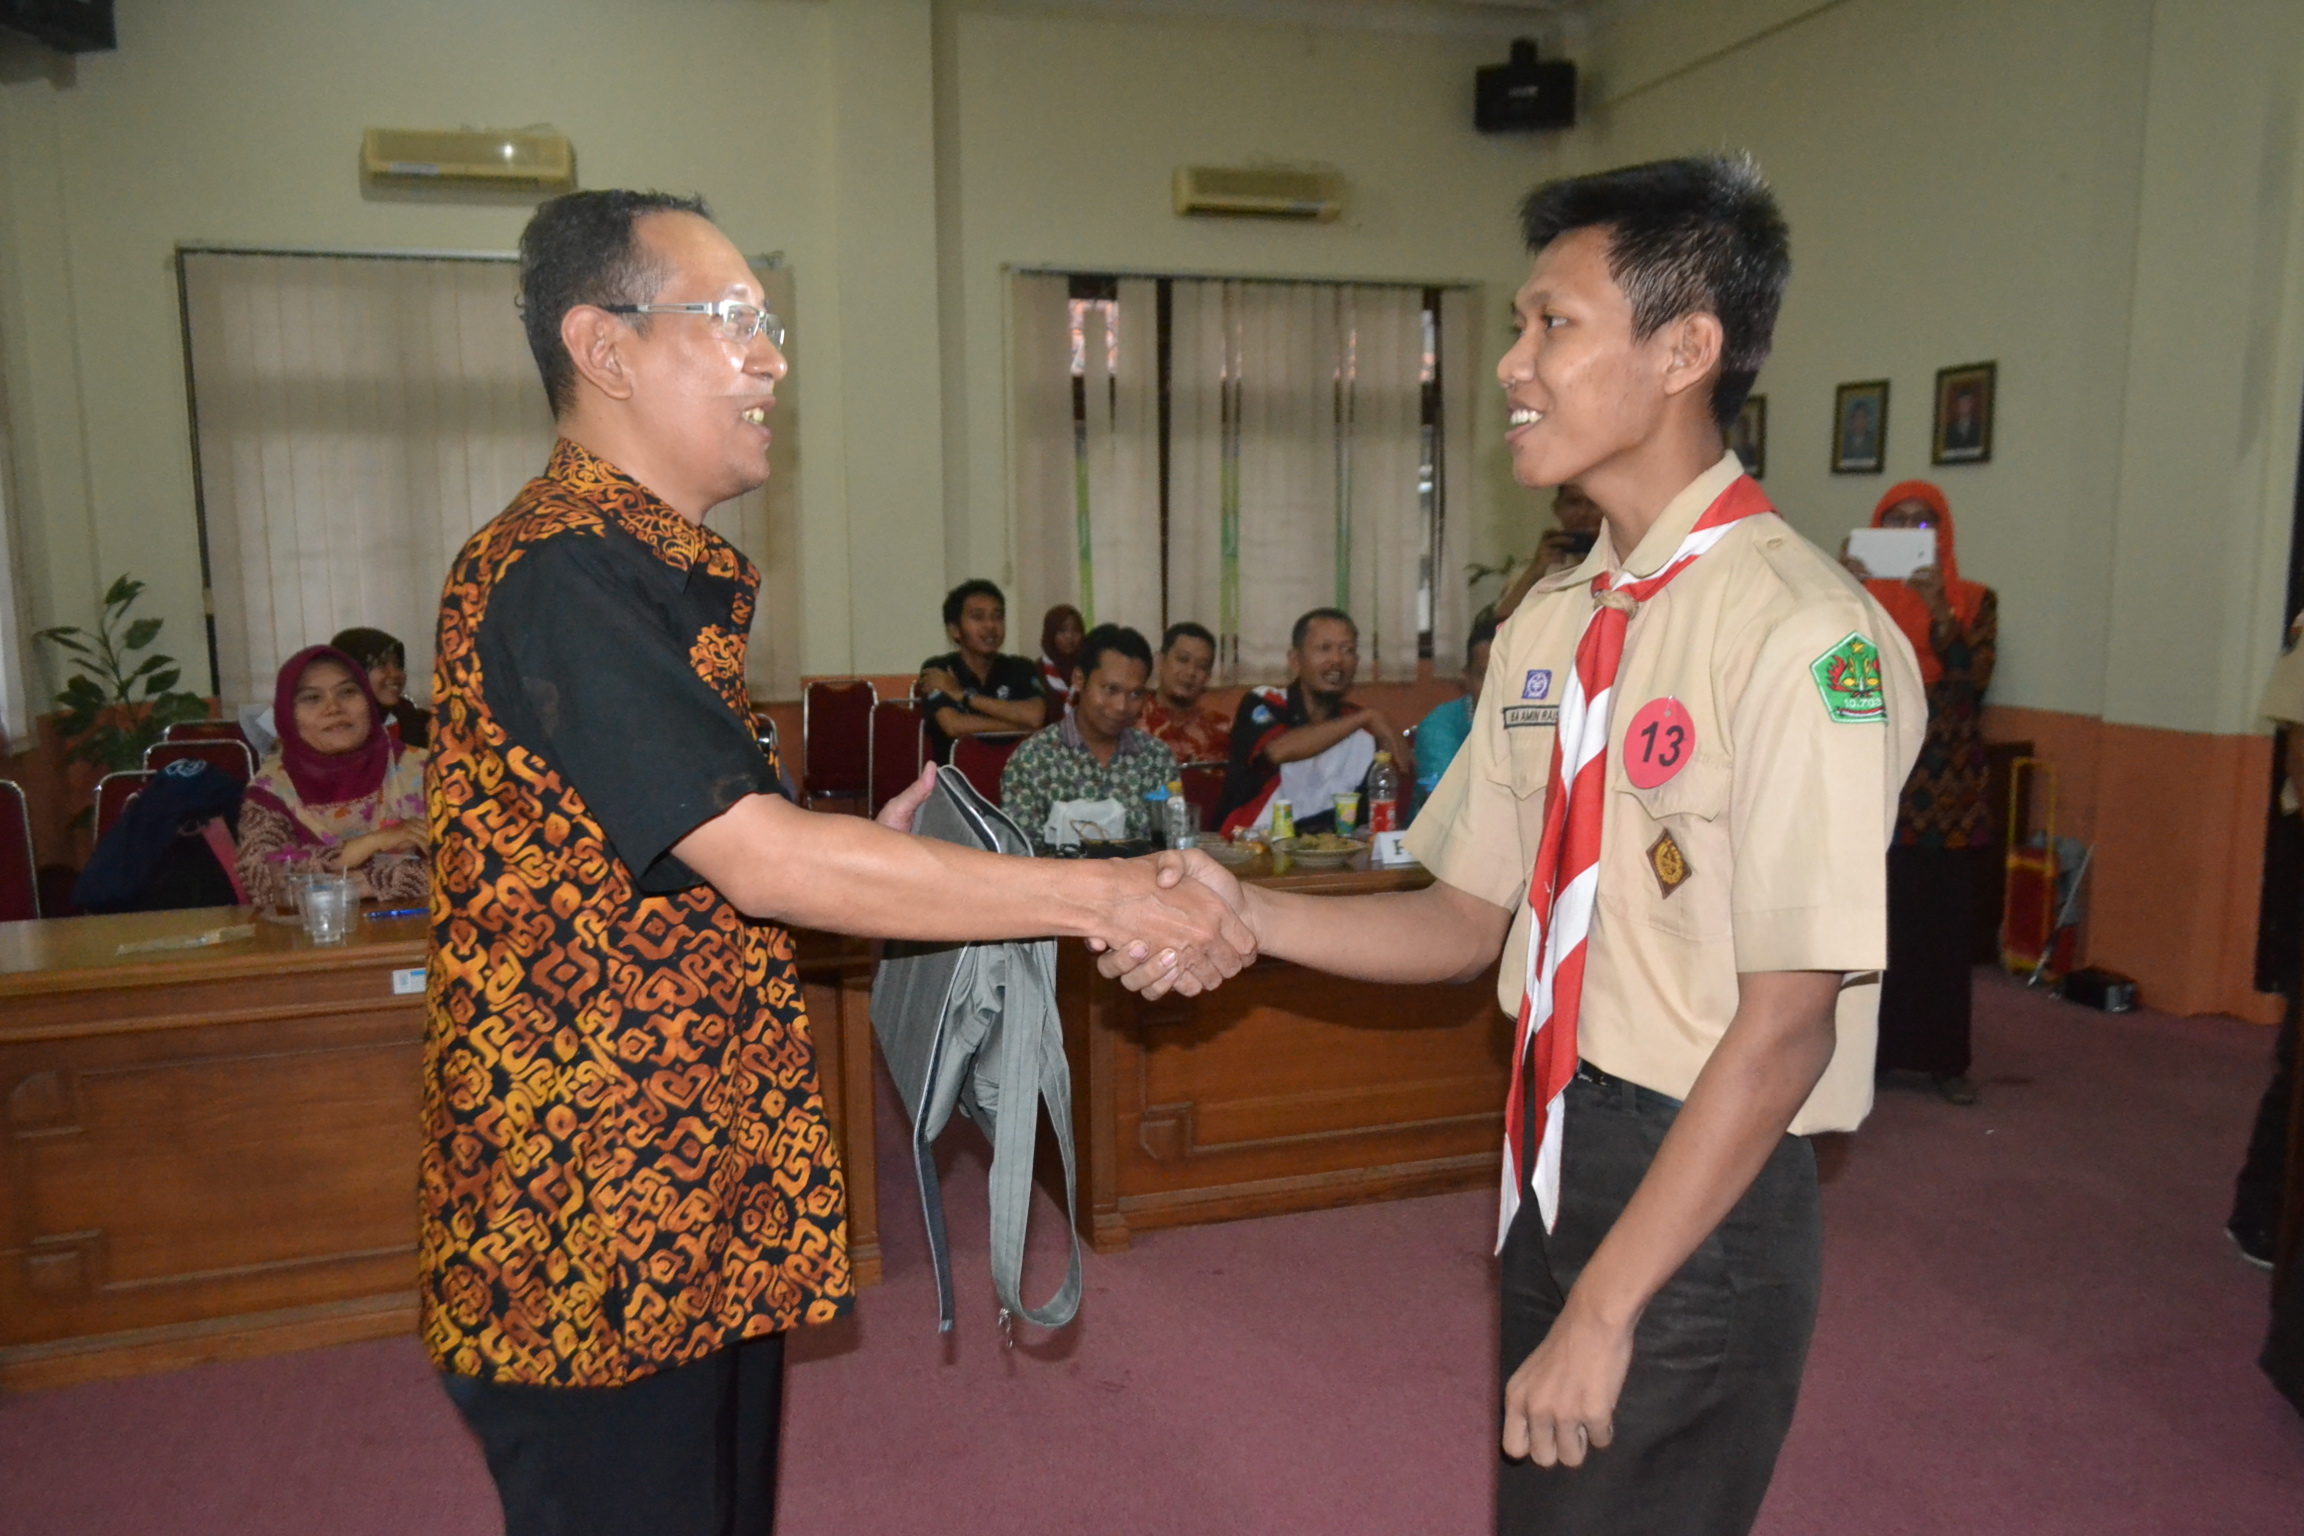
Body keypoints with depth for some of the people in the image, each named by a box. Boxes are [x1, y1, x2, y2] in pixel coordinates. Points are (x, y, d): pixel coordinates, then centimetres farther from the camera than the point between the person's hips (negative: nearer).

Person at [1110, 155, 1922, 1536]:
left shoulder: (1803, 633, -19)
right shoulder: (1547, 627, 5)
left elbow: (1785, 1025, -21)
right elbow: (1476, 917, 6)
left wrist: (1603, 1311, -18)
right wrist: (1249, 914, -8)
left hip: (1706, 1197, -7)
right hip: (1555, 1161, 7)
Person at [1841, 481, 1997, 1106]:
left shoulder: (1974, 600, 8)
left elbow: (1974, 679, -7)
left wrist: (1939, 608, -19)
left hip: (1948, 794, 1)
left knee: (1944, 924, 4)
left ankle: (1945, 1056, 16)